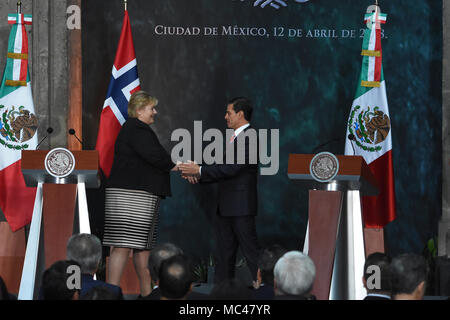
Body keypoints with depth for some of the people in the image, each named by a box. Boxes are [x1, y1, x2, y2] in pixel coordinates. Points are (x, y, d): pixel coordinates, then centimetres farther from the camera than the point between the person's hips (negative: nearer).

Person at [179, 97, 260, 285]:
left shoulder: (248, 138, -13)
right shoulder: (236, 138, 18)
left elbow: (232, 169, -21)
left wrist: (200, 170, -19)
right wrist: (198, 176, 6)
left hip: (241, 207, -10)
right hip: (225, 207, 10)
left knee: (250, 251, -8)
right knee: (224, 253, 10)